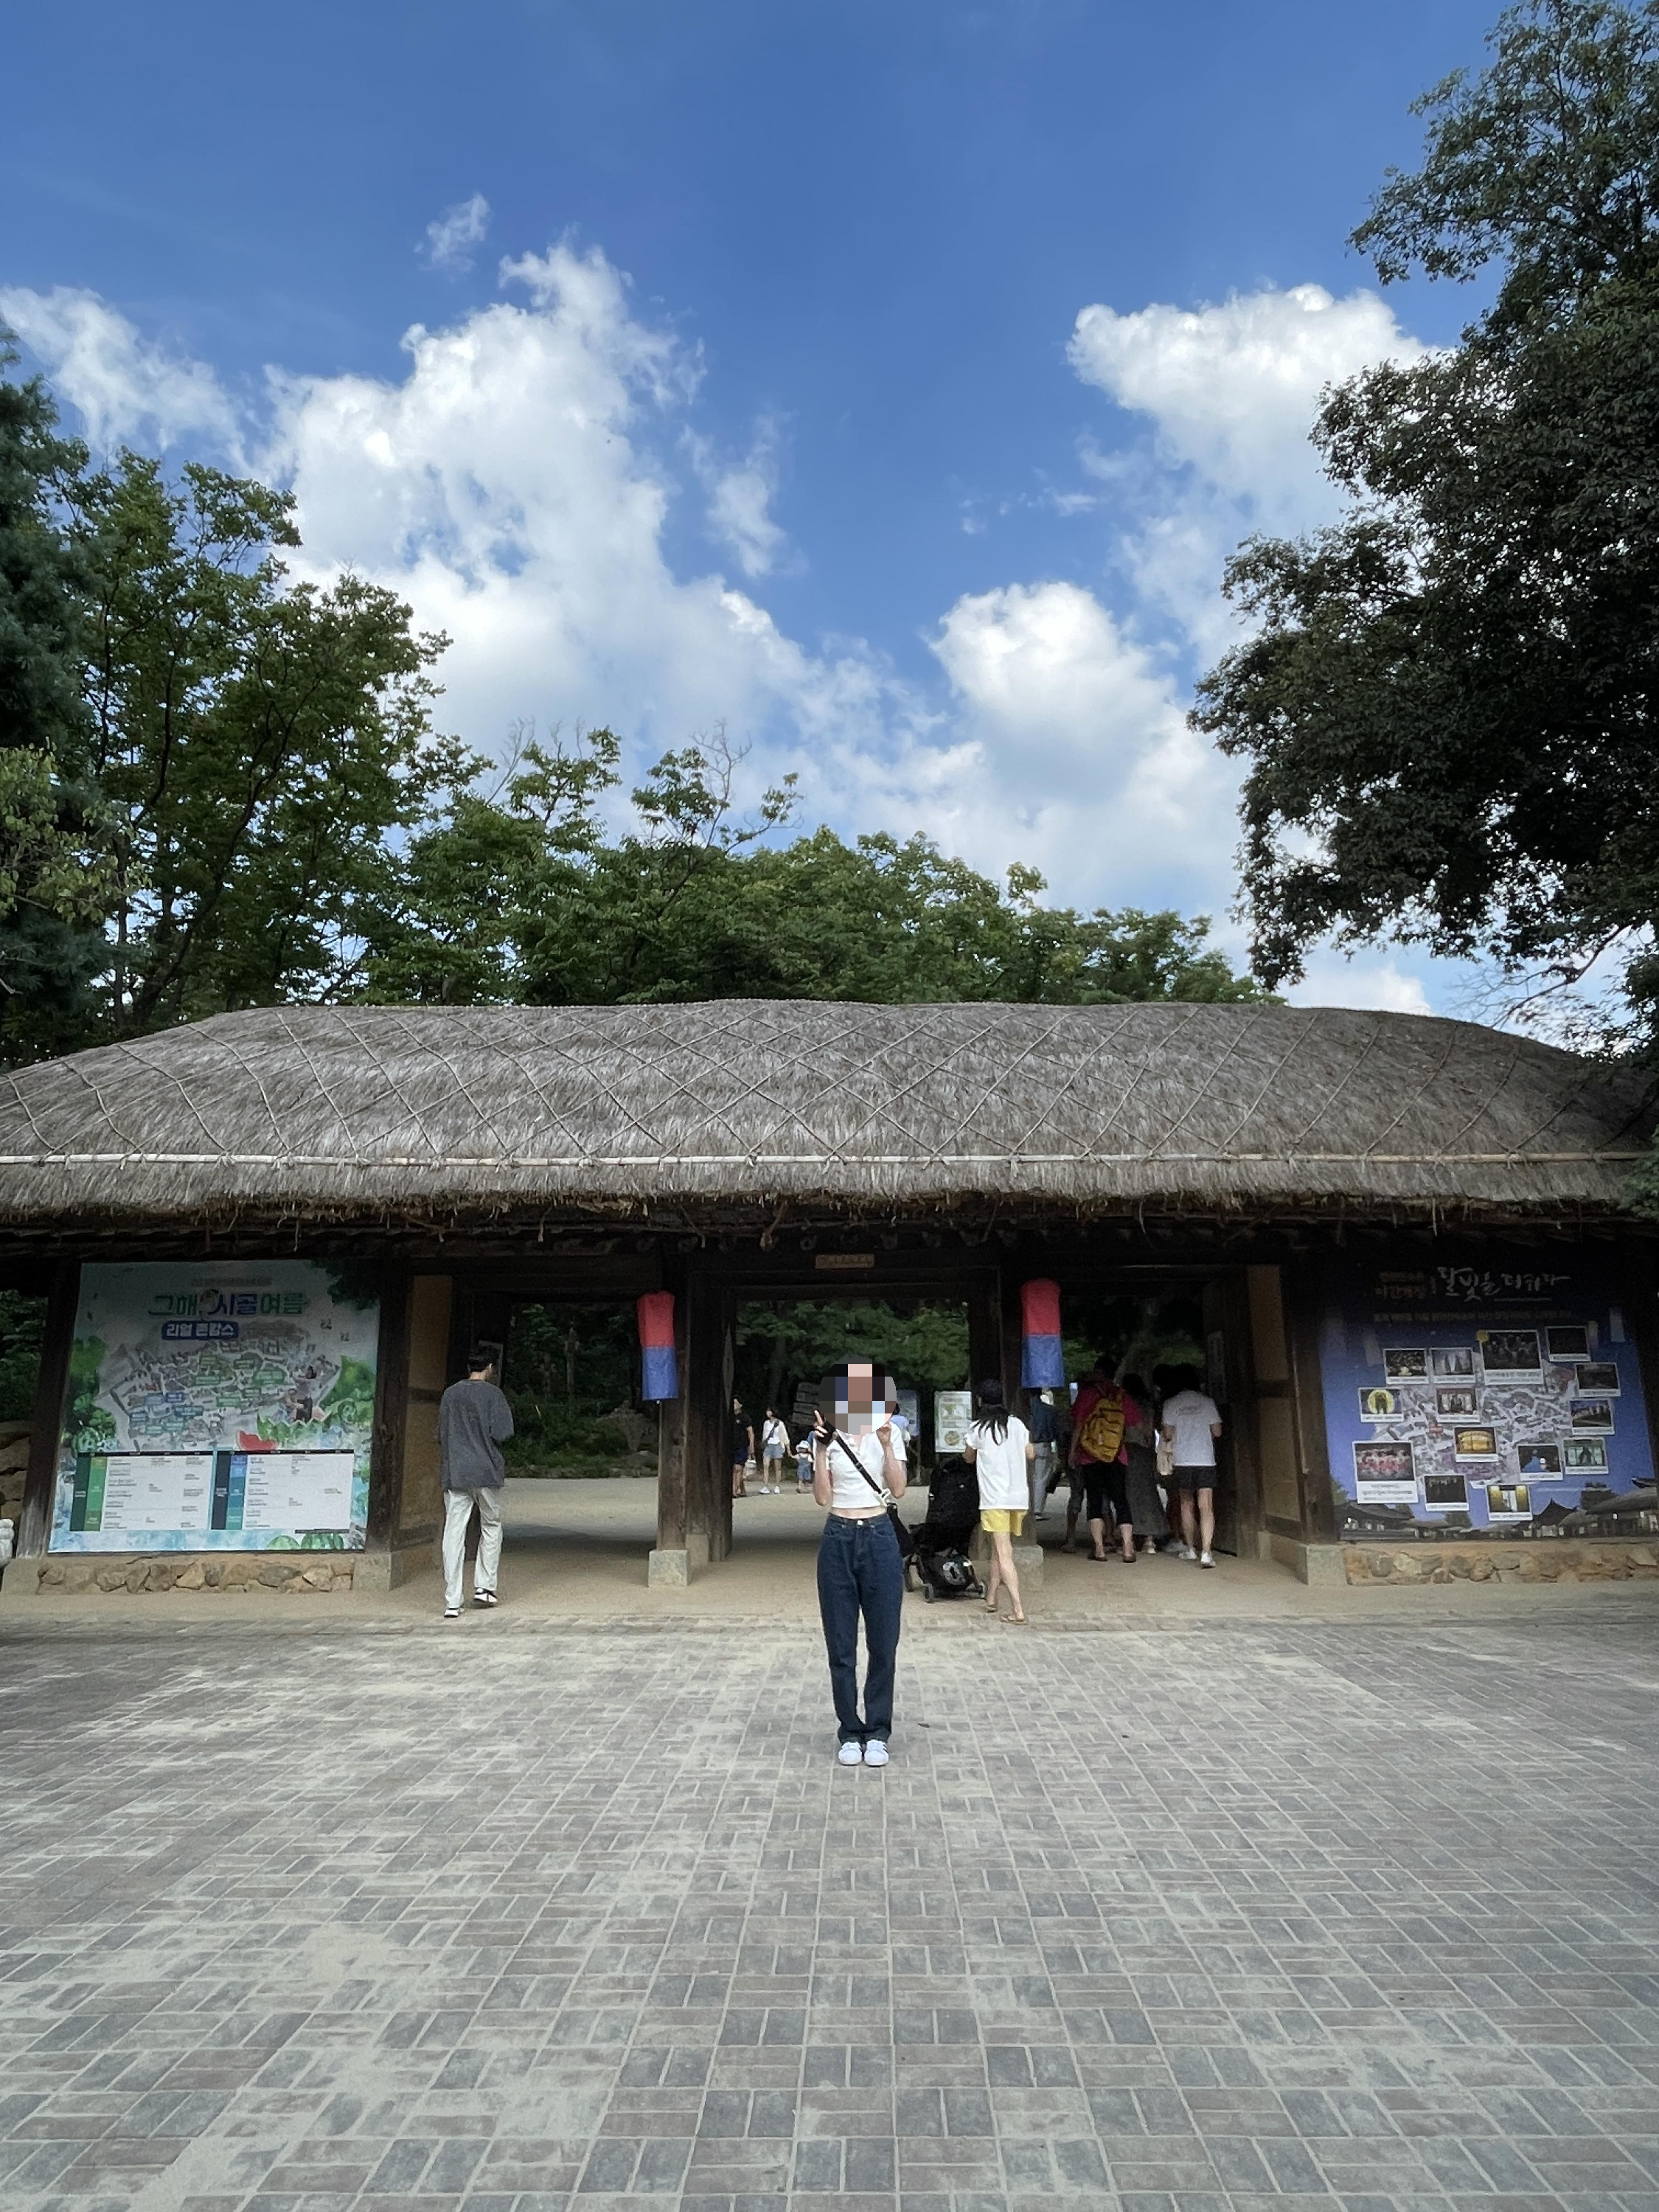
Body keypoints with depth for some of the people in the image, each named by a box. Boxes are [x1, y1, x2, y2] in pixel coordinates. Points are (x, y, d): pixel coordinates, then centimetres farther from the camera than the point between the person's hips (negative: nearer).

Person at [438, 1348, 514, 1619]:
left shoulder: (449, 1394, 10)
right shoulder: (492, 1394, -4)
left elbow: (441, 1436, 15)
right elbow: (501, 1434, -11)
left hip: (454, 1474, 3)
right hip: (486, 1472, -3)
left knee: (453, 1535, 1)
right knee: (491, 1527, 16)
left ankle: (452, 1602, -2)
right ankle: (483, 1586, 13)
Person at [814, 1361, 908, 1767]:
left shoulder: (888, 1432, 2)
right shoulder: (828, 1437, 2)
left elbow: (898, 1490, -8)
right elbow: (823, 1498, -5)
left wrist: (886, 1444, -19)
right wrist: (821, 1452, -16)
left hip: (879, 1538, 0)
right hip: (838, 1539, 0)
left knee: (883, 1641, 5)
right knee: (841, 1644, 5)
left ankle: (877, 1733, 19)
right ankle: (850, 1733, 19)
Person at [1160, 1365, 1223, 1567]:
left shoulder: (1170, 1404, 0)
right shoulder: (1208, 1402, 0)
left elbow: (1168, 1434, 0)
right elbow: (1217, 1432, 3)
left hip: (1182, 1461, 1)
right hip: (1205, 1460, -1)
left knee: (1187, 1504, 18)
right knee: (1206, 1507, -5)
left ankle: (1190, 1549, 23)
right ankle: (1205, 1552, -18)